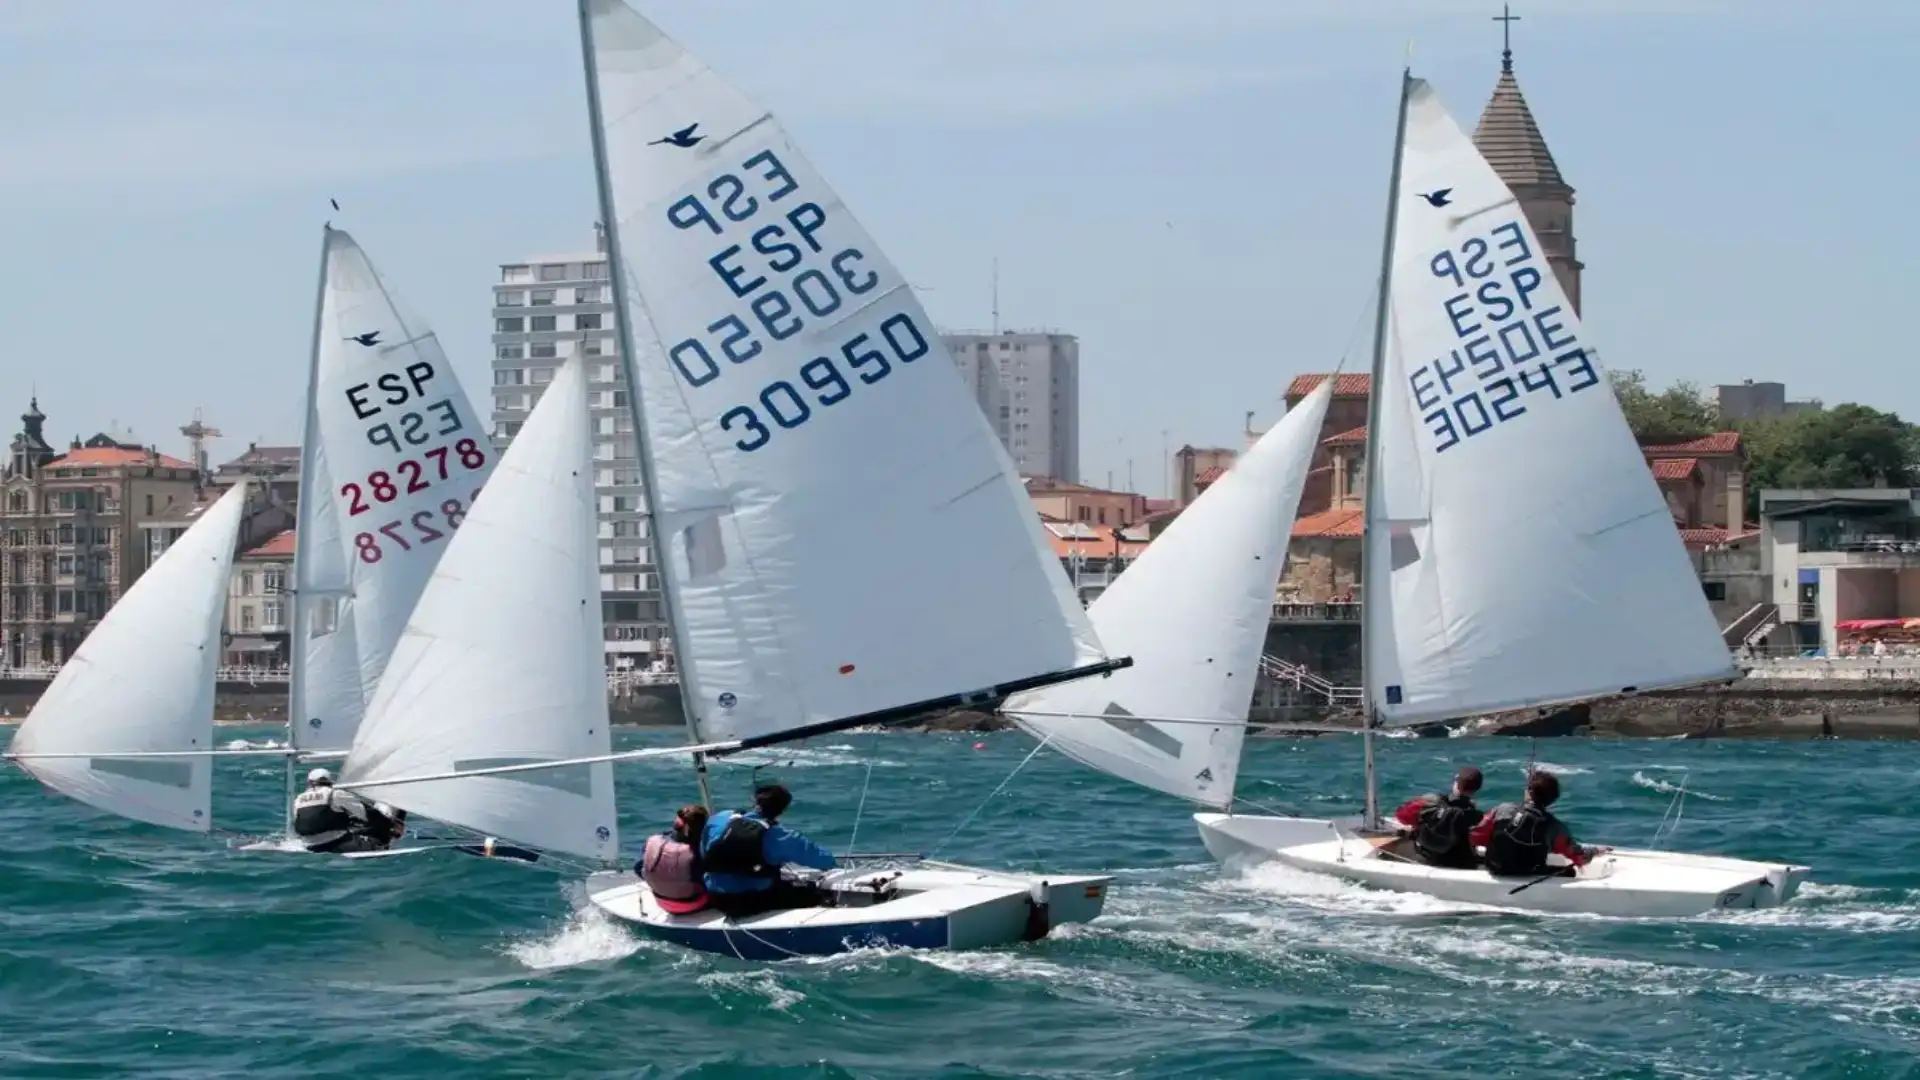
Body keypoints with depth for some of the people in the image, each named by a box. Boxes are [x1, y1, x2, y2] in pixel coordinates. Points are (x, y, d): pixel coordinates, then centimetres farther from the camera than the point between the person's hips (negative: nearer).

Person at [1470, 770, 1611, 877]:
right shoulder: (1553, 827, -17)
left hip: (1497, 872, 1)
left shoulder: (1502, 810, -16)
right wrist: (1596, 851, 15)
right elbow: (1579, 857, -7)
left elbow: (1476, 838, -8)